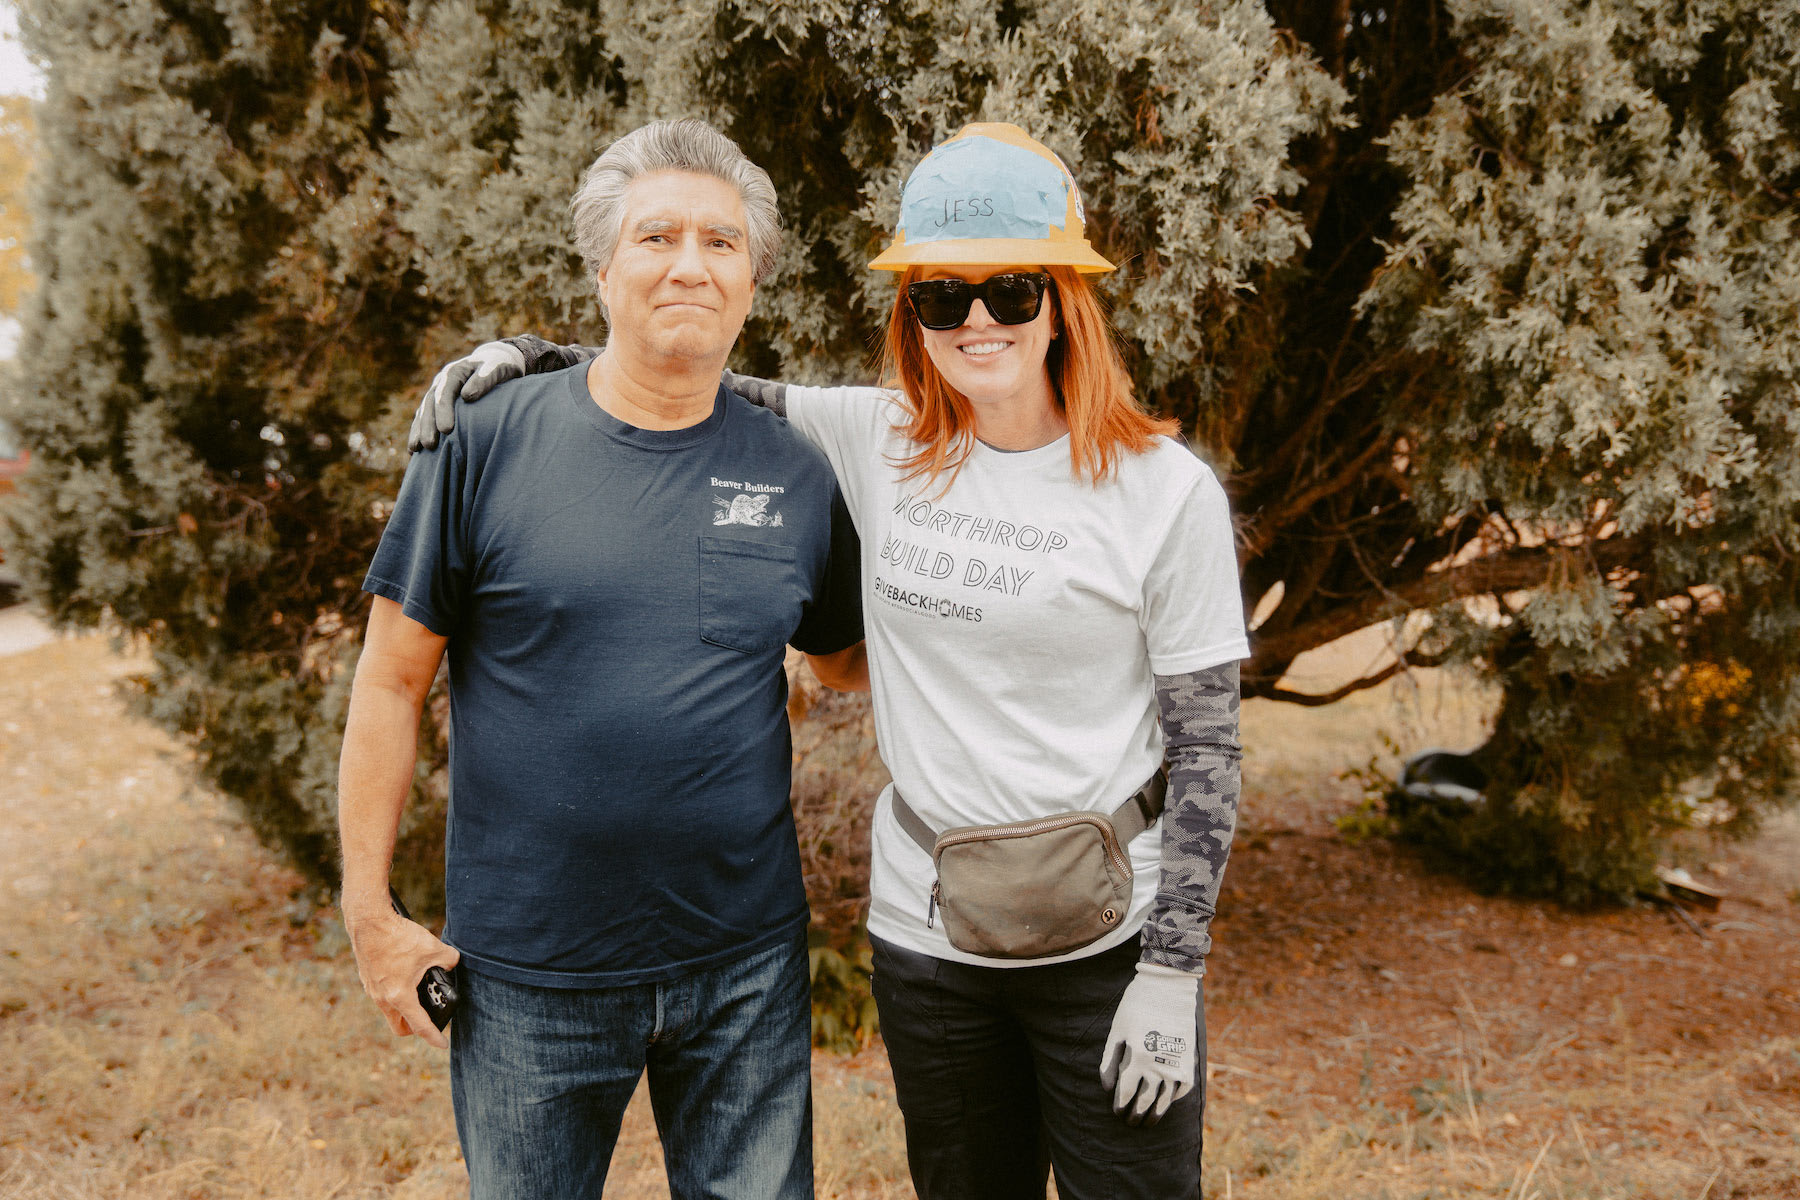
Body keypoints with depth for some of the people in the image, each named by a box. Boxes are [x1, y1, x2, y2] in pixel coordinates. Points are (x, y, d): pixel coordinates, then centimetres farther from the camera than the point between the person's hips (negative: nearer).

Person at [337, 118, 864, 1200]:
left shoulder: (797, 471, -1)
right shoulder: (487, 442, -8)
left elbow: (847, 654, 13)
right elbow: (393, 680, -4)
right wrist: (370, 910, -3)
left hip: (747, 960, 2)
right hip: (530, 971, -1)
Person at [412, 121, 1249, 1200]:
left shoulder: (1167, 491, -11)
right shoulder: (876, 443, -1)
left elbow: (1208, 752, -8)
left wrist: (1173, 972, -10)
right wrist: (529, 356, -5)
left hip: (1106, 943, -3)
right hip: (923, 934, 3)